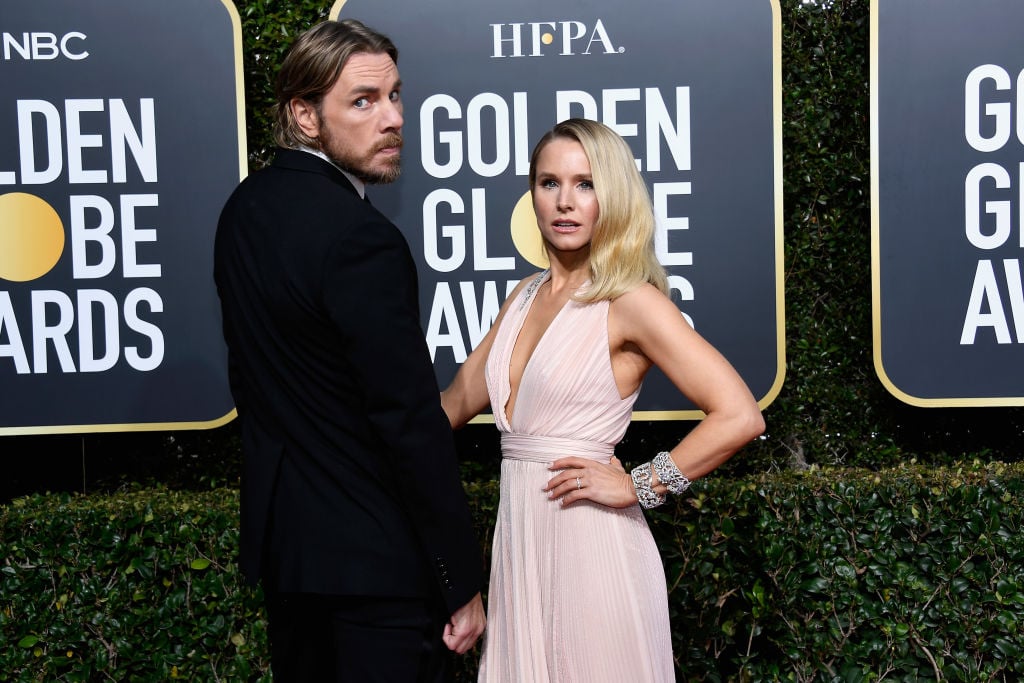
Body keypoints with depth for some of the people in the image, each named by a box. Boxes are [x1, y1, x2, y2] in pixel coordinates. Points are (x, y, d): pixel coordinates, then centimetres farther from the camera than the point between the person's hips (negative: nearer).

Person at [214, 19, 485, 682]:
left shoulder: (245, 207, 4)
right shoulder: (361, 238, -23)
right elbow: (413, 423, -23)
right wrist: (463, 582, -15)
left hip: (281, 534, 9)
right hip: (373, 555, -9)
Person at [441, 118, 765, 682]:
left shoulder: (630, 301, -12)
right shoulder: (526, 296, 10)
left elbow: (739, 417, -18)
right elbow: (460, 398, 16)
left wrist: (637, 486, -14)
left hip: (589, 544, -6)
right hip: (520, 537, 6)